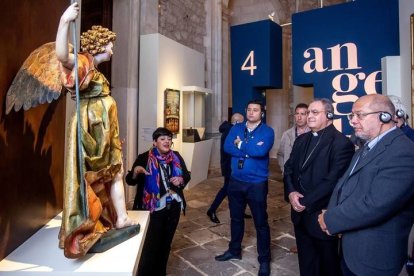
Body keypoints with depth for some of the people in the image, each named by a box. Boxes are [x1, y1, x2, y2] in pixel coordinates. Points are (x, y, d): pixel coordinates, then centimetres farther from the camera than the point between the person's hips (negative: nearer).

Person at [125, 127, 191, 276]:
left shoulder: (176, 157, 2)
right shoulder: (144, 158, -9)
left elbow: (187, 175, 11)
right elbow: (130, 180, -11)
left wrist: (181, 180, -10)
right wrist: (136, 171, -31)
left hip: (173, 207, 4)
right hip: (152, 209, -4)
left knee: (166, 242, 18)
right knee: (150, 245, 4)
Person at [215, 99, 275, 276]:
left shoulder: (267, 131, -8)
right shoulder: (236, 128, 4)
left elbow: (261, 151, -25)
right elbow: (227, 147, -11)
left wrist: (241, 144, -12)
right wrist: (250, 150, -19)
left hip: (257, 183, -4)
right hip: (235, 181, 5)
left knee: (260, 222, 8)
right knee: (236, 218, 20)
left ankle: (264, 260, 26)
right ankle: (234, 250, 40)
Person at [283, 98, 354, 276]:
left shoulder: (341, 143, -14)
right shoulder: (302, 139, 9)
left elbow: (332, 180, -21)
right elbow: (289, 168, 7)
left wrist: (306, 202, -18)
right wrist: (291, 192, -10)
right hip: (300, 212, 6)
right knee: (306, 261, 22)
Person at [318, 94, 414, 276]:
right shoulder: (368, 146, 9)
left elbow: (374, 205, -30)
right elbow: (344, 185, 8)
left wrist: (330, 220, -17)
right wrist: (331, 215, -10)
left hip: (373, 254, -7)